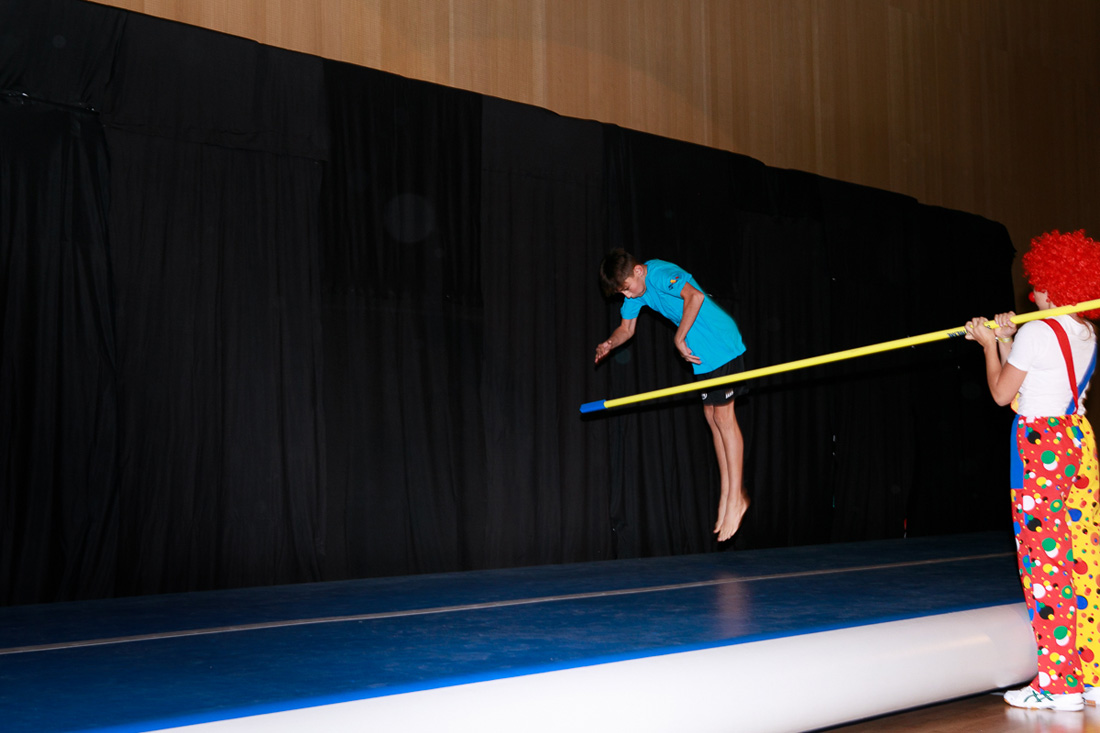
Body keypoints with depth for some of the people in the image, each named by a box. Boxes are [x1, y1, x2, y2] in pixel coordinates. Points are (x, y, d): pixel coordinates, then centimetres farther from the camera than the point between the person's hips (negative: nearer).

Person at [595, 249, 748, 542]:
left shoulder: (661, 274, -24)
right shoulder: (635, 289, 4)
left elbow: (695, 296, -42)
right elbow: (626, 328, 14)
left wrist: (679, 338, -32)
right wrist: (609, 344, -7)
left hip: (722, 344, -9)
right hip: (702, 353, 9)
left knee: (722, 415, -8)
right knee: (712, 416, 9)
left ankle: (736, 497, -3)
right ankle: (727, 493, 15)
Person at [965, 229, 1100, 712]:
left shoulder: (1037, 332, -12)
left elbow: (1001, 393, -4)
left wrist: (989, 345, 7)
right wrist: (1005, 341, 17)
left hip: (1040, 445, -8)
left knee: (1045, 559, -4)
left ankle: (1059, 684, 0)